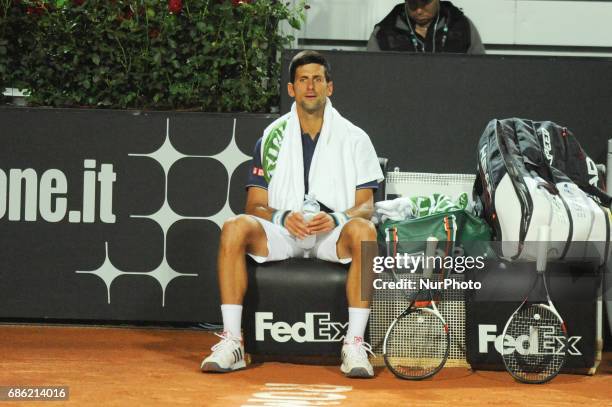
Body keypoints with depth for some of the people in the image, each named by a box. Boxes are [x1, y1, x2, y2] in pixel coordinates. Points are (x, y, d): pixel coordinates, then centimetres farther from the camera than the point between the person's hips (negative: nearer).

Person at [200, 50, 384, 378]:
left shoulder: (354, 138, 7)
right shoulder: (273, 137, 11)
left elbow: (365, 206, 3)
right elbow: (255, 206, 7)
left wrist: (335, 219, -20)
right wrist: (283, 218, -16)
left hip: (333, 235, -1)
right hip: (281, 234, 1)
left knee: (363, 231, -36)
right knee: (234, 228, -29)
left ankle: (355, 345, -35)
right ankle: (231, 343, -30)